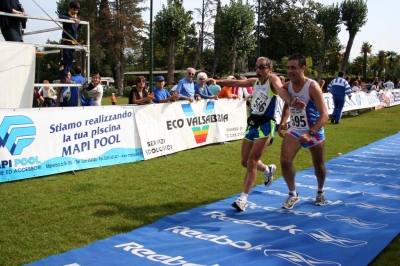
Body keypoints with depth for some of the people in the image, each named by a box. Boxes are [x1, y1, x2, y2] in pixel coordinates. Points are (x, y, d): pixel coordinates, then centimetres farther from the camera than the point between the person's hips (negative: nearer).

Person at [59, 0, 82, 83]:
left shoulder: (77, 18, 15)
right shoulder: (66, 15, -3)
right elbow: (61, 17, -28)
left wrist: (81, 23, 13)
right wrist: (72, 19, -33)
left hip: (74, 42, 7)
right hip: (66, 41, -7)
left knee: (70, 60, 8)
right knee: (64, 59, -9)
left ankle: (65, 75, 14)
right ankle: (63, 77, -11)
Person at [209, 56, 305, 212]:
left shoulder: (273, 79, -7)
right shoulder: (255, 81, 14)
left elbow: (280, 90, -29)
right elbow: (236, 82, 11)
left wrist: (291, 102, -50)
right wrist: (217, 82, -5)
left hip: (265, 126, -7)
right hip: (252, 124, 8)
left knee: (252, 161, -13)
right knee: (245, 162, 14)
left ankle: (243, 198, -7)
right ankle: (268, 170, 43)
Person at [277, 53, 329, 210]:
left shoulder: (312, 87, -24)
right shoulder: (287, 87, -8)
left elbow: (324, 115, -28)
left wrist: (310, 133, -38)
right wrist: (282, 122, -2)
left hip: (314, 132, -3)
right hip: (294, 129, 3)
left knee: (318, 165, 12)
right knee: (285, 160, -15)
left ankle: (320, 192, 42)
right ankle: (293, 195, 5)